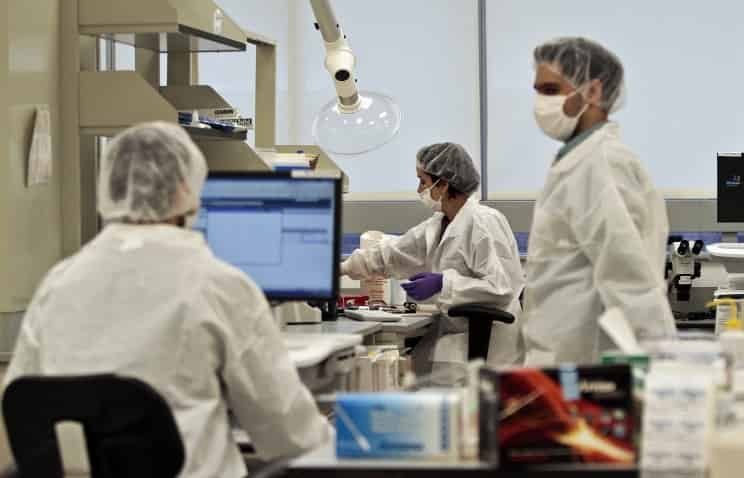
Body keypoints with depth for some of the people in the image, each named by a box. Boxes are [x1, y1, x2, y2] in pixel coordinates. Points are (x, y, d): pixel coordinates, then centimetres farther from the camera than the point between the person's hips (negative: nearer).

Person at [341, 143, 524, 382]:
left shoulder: (484, 223, -15)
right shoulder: (438, 225, 13)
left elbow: (501, 288, -22)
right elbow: (391, 255, 20)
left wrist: (444, 284, -21)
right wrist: (341, 268, 18)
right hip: (456, 331, 8)